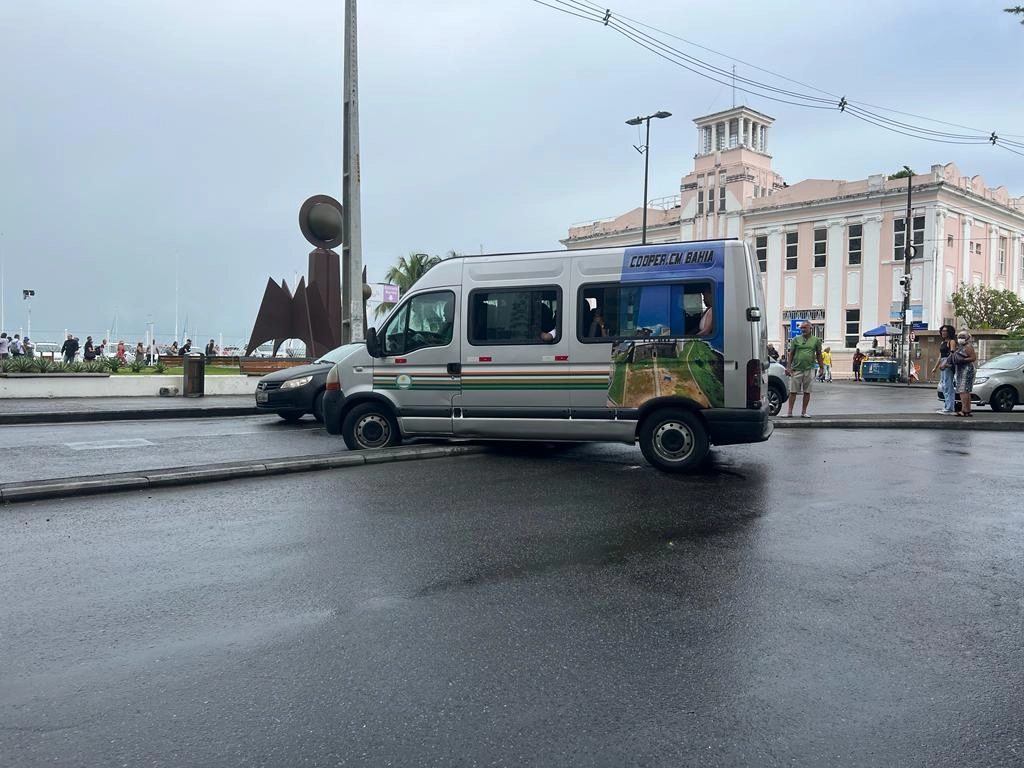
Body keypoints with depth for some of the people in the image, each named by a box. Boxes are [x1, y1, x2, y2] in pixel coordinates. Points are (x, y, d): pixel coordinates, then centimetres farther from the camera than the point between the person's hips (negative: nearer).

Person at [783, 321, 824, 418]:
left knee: (807, 392, 5)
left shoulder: (816, 340, 8)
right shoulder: (796, 339, 6)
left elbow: (818, 355, 12)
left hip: (809, 369, 1)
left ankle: (804, 412, 13)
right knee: (793, 391, -1)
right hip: (796, 369, -1)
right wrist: (788, 367, -1)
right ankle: (790, 412, 1)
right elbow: (791, 354, 7)